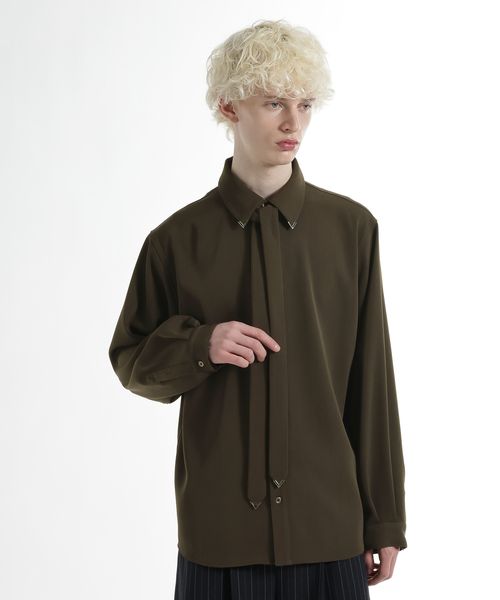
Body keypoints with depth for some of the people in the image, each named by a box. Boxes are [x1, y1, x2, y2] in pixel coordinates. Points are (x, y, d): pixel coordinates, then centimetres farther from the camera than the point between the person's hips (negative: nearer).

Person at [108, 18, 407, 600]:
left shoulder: (351, 228, 0)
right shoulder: (178, 238, -1)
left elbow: (372, 381, 2)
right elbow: (133, 363, 8)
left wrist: (385, 520, 4)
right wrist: (200, 345, -13)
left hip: (329, 525, 0)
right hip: (219, 526, 0)